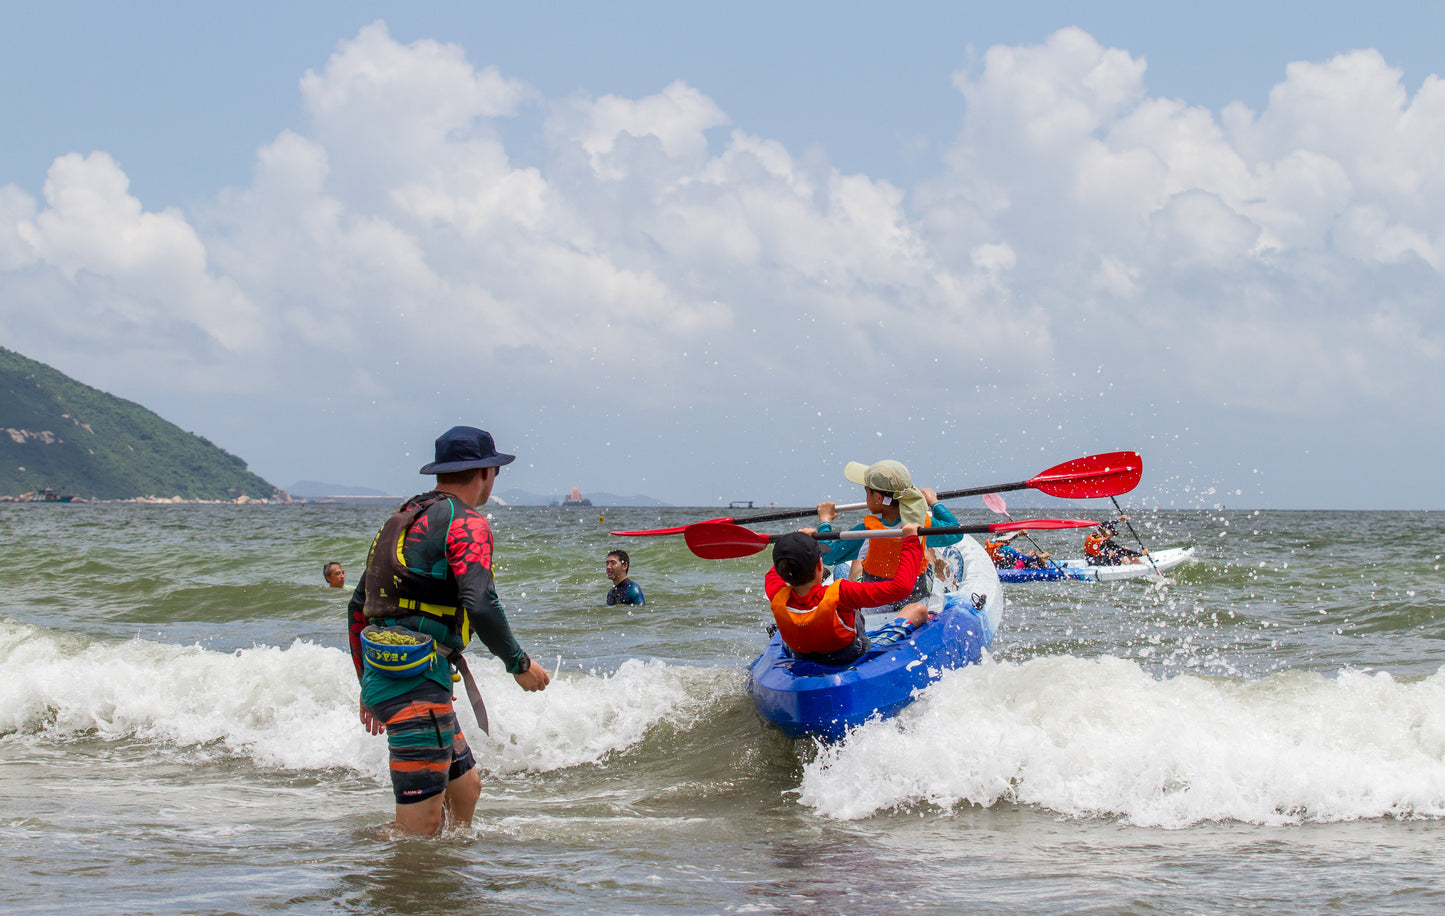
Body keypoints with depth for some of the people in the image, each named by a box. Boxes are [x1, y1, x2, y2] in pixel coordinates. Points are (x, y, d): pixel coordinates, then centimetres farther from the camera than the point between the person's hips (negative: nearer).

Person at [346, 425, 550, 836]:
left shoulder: (402, 520, 20)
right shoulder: (466, 523, -7)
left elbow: (358, 607, 23)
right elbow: (480, 605, -20)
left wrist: (369, 685, 29)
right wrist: (519, 664, -6)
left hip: (381, 677, 10)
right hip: (417, 682, -10)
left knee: (465, 788, 18)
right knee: (423, 824, -9)